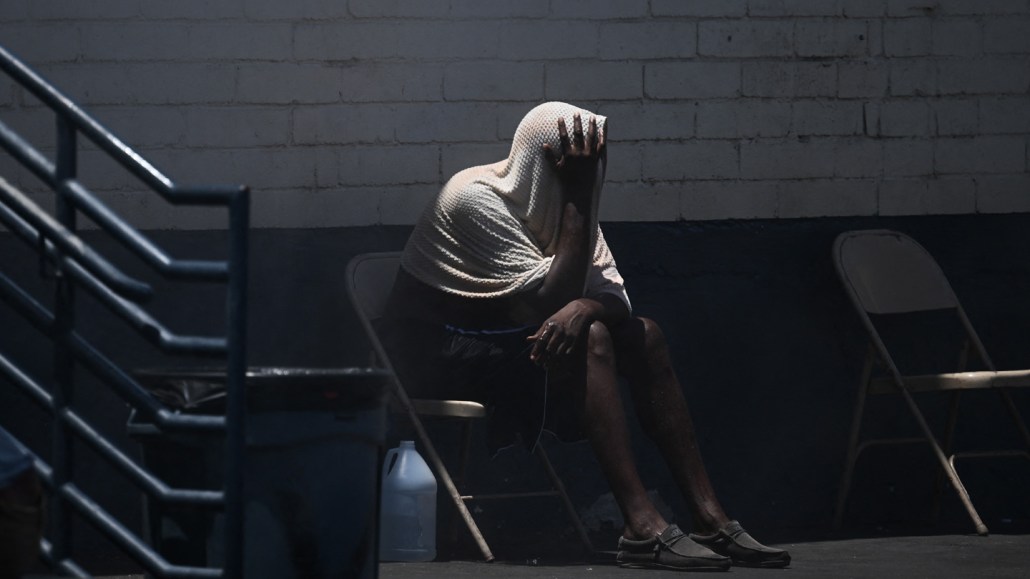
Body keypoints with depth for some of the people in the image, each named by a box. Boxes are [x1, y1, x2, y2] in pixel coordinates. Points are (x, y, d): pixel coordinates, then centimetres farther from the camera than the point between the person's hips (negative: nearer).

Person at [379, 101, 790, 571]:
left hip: (501, 340, 9)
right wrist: (577, 198, -27)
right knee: (589, 339, -28)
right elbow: (551, 300, -28)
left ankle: (710, 519, -12)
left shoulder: (562, 199, 3)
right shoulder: (476, 200, -22)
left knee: (643, 335, -6)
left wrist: (582, 308, -29)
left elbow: (615, 298, -4)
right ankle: (642, 528, -36)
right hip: (438, 355, -9)